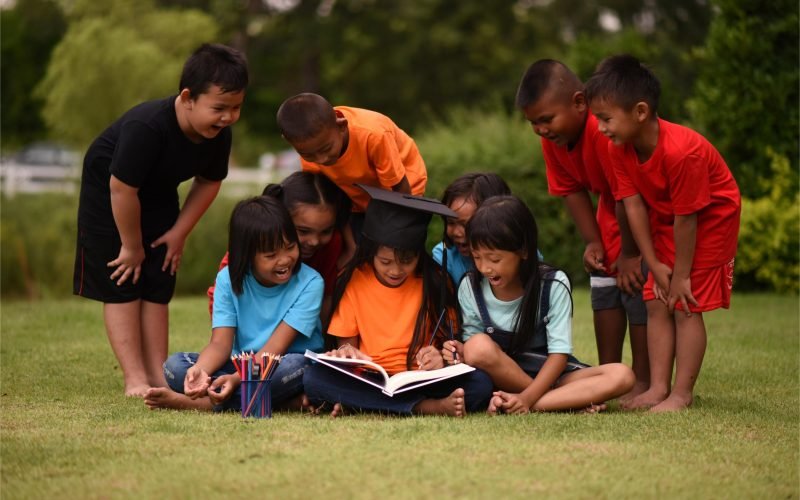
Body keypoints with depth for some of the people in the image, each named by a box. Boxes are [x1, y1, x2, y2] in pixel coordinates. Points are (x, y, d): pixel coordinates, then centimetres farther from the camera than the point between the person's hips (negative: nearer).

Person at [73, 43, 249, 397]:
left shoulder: (219, 134, -19)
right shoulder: (146, 126, -39)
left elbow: (209, 182, -1)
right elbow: (121, 188, -32)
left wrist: (179, 233, -5)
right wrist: (131, 246, -20)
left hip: (158, 195, 6)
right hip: (108, 191, -6)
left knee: (156, 288, 4)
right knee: (121, 286, -7)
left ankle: (158, 376, 7)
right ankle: (135, 380, -8)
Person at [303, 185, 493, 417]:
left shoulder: (435, 282, 1)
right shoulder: (354, 281, 2)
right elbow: (346, 342, 7)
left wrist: (441, 359, -21)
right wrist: (345, 352, -17)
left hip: (421, 381, 0)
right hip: (367, 382, 1)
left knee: (480, 384, -29)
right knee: (314, 377, -29)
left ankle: (358, 404, -27)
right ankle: (430, 407, -32)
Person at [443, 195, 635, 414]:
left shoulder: (553, 285, -12)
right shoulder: (470, 288, -6)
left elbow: (559, 352, -15)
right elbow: (474, 346, 1)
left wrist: (527, 397, -28)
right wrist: (462, 352, -25)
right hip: (502, 378, 1)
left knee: (622, 375, -25)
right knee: (478, 347, -33)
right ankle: (572, 399, -22)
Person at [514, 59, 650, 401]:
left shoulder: (607, 130, -38)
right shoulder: (553, 139, -11)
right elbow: (572, 190, 0)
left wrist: (630, 253, -22)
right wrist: (593, 242, -9)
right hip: (613, 210, 8)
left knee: (636, 284, -12)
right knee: (603, 286, 8)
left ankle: (643, 382, -5)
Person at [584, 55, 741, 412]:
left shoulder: (682, 151, -36)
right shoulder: (620, 148, -15)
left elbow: (686, 219, -28)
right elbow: (633, 206, -11)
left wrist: (681, 275, -19)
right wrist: (655, 265, -11)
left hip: (711, 218, -7)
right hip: (665, 219, 7)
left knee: (687, 306, -8)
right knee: (657, 303, 3)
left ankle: (682, 394, -3)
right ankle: (658, 387, 6)